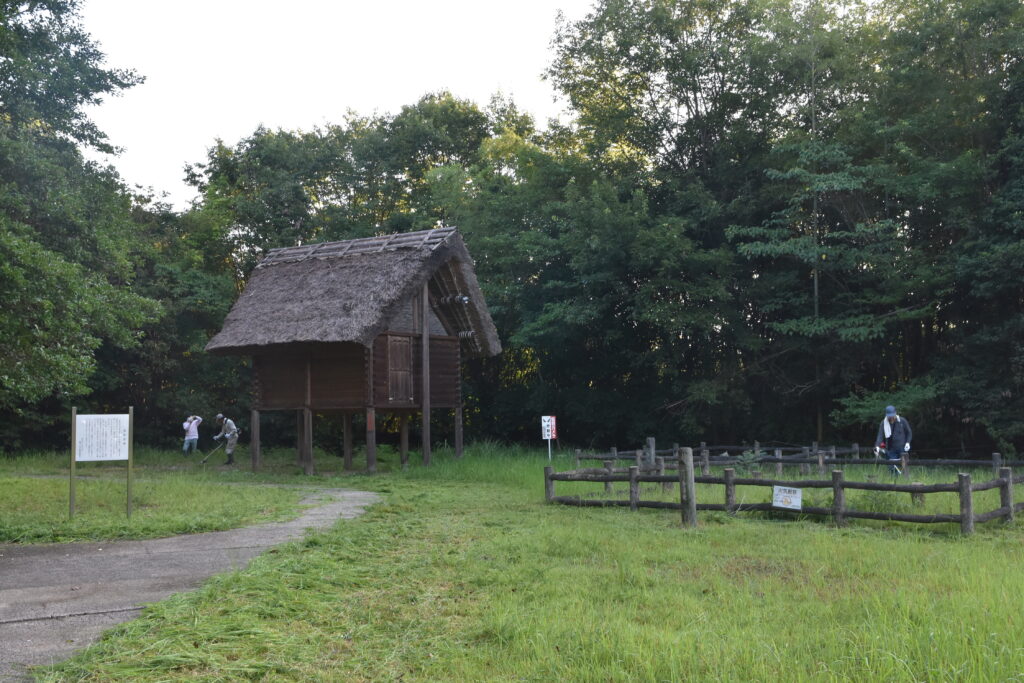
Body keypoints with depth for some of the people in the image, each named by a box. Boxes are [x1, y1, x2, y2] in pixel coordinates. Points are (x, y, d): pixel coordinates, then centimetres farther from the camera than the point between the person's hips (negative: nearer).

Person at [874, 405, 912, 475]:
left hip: (902, 449, -1)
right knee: (892, 468, -2)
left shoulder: (902, 421, -1)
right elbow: (880, 435, -9)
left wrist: (908, 442, -5)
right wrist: (877, 446, -24)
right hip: (891, 450, 1)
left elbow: (909, 433, 10)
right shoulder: (884, 423, -1)